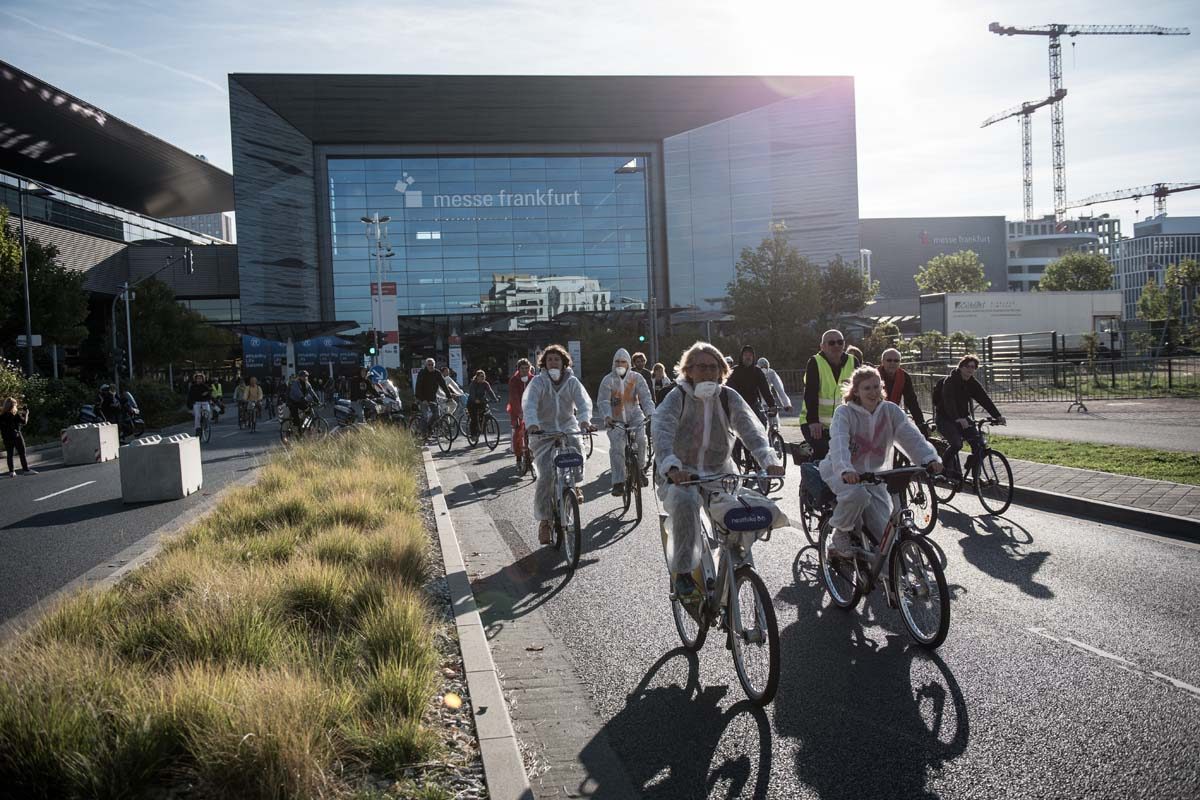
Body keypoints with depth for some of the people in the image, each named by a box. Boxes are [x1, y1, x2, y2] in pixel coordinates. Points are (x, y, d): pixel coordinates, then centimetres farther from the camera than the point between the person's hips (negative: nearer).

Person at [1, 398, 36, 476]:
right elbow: (24, 422, -10)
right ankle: (25, 470, 1)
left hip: (6, 438, 5)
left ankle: (11, 472, 8)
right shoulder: (15, 415, -11)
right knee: (22, 454, 2)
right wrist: (26, 414, 5)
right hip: (16, 436, -5)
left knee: (9, 455, 8)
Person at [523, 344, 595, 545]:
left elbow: (584, 401, -13)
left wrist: (584, 419, -35)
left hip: (568, 430, 2)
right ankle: (544, 520, -1)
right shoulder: (538, 382, -4)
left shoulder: (572, 382, 2)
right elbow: (528, 403, -20)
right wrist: (532, 423, -40)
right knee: (546, 475, -13)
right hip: (544, 433, -2)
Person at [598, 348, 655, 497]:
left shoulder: (636, 378, -1)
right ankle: (618, 482, -9)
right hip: (616, 419, -1)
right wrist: (607, 416, -32)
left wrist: (651, 413, -28)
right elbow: (603, 400, -12)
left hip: (634, 415, 1)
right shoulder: (608, 380, -4)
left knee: (641, 439, -24)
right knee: (616, 447, -16)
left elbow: (645, 397, -9)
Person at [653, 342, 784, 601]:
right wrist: (672, 466, -42)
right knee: (684, 502, -35)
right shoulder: (677, 397, -6)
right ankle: (683, 573, -19)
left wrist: (769, 459, -30)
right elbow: (663, 432, -22)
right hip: (683, 475, -3)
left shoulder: (728, 397, 3)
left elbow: (751, 429, -10)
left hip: (721, 472, 3)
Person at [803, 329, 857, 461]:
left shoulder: (852, 362, 1)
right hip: (815, 423, -4)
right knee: (822, 452, -22)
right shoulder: (815, 363, -11)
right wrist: (813, 421, -27)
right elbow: (810, 394, -19)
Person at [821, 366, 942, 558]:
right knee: (858, 494, -38)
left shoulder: (890, 411, -4)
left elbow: (911, 436, -16)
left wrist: (930, 458, -36)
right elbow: (839, 443, -32)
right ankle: (841, 534, -9)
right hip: (840, 472, -3)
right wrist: (845, 470, -52)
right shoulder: (845, 412, -15)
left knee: (885, 532, -13)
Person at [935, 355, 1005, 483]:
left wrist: (998, 416, -20)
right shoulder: (949, 381, -16)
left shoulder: (973, 384, 3)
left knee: (979, 442, -12)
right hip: (945, 418, -6)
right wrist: (958, 419, -43)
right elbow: (949, 402, -29)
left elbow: (985, 399, -7)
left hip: (962, 418, 6)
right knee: (956, 444, -27)